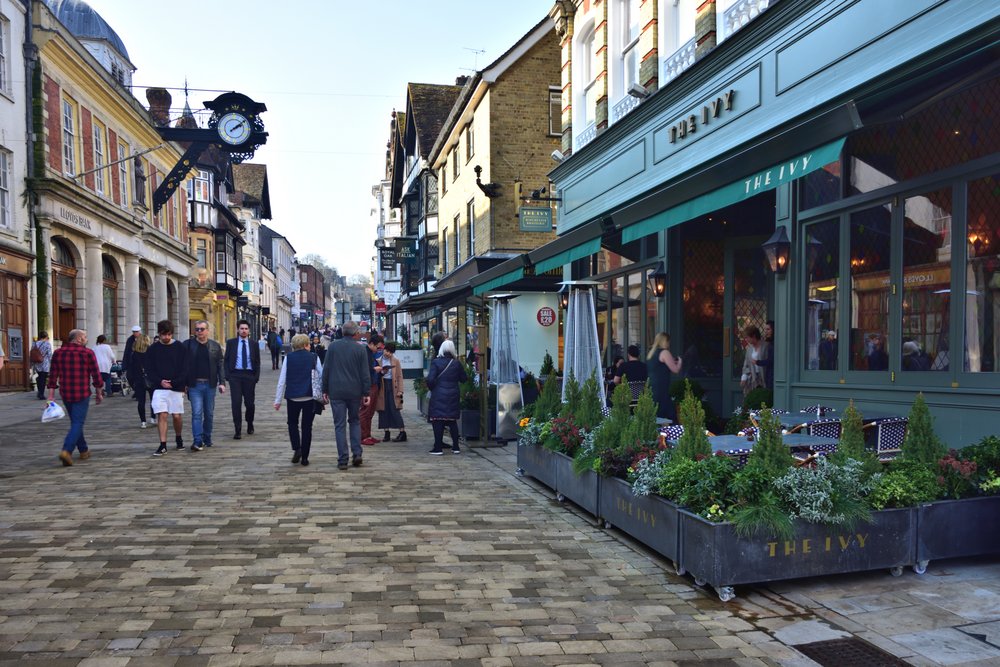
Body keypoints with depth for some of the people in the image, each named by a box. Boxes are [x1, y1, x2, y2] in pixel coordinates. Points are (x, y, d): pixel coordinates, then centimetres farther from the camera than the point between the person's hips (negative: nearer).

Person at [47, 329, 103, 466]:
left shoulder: (58, 353, 5)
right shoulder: (88, 353, -7)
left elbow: (53, 375, 4)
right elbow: (96, 375, -6)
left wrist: (51, 395, 6)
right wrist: (99, 393, 4)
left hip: (65, 394, 5)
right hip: (82, 394, -5)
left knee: (75, 422, 19)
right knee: (77, 423, -2)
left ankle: (84, 450, 28)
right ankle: (66, 451, -19)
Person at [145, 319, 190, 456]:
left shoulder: (180, 348, 1)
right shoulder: (152, 349, 4)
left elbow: (186, 368, -2)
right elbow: (149, 369, 4)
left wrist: (174, 382, -13)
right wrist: (160, 381, -12)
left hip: (176, 388, 0)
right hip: (159, 388, 0)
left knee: (177, 416, 5)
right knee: (161, 415, -7)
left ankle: (178, 438, 29)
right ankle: (163, 445, -3)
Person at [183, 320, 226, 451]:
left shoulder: (215, 346, 7)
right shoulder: (187, 345, 1)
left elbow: (220, 365, 7)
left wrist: (222, 382, -1)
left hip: (210, 385, 3)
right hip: (194, 385, -2)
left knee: (209, 414, 10)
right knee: (197, 413, -9)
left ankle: (207, 439, 23)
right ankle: (197, 441, -10)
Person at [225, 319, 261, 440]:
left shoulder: (254, 345, 9)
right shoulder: (231, 343, 6)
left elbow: (257, 363, 9)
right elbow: (226, 360, 5)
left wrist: (256, 377, -1)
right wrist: (227, 375, -5)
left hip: (249, 375, 1)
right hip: (235, 375, -1)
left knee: (249, 402, 7)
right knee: (236, 403, -6)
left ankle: (250, 425, 31)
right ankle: (237, 430, -2)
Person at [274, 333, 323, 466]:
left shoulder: (288, 358, 1)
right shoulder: (314, 357, -1)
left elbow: (282, 380, 1)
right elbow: (322, 375, 1)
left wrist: (278, 400, 5)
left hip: (292, 396, 1)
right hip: (309, 396, 0)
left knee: (292, 423, 19)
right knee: (307, 426, 8)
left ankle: (296, 449, 0)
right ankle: (304, 457, 9)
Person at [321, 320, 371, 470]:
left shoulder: (333, 346, 0)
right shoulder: (360, 349, -3)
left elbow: (326, 369, 1)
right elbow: (365, 373, -2)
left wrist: (325, 390, 8)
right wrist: (366, 393, 4)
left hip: (336, 392, 0)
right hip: (355, 392, 0)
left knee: (340, 425, 3)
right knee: (355, 421, 17)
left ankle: (342, 460, 1)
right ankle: (357, 453, 6)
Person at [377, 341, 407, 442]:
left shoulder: (396, 361, 3)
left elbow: (399, 376, 2)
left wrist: (400, 390, -5)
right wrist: (381, 372, -16)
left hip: (392, 386, -2)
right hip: (382, 387, 2)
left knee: (394, 409, -7)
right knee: (383, 410, 4)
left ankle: (402, 432, -4)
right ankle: (386, 432, 11)